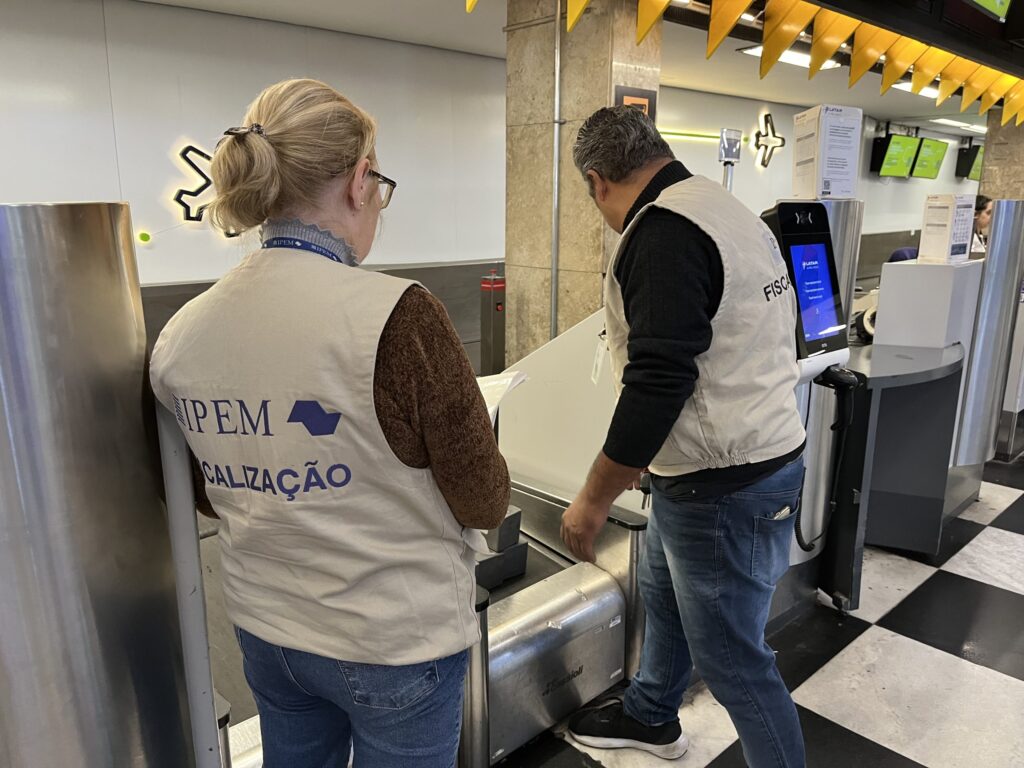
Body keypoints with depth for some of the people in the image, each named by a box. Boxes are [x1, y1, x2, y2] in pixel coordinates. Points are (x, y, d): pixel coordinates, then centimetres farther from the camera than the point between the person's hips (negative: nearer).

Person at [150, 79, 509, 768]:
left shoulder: (179, 334, -7)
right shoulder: (395, 316, -26)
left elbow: (214, 493, 8)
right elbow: (486, 503, -16)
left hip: (264, 631, 5)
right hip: (397, 638, -5)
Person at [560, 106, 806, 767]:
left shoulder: (664, 231, -22)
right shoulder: (733, 211, 9)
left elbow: (658, 382, -28)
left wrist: (595, 499, -18)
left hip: (725, 489, -11)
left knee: (731, 660, 7)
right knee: (663, 592, 27)